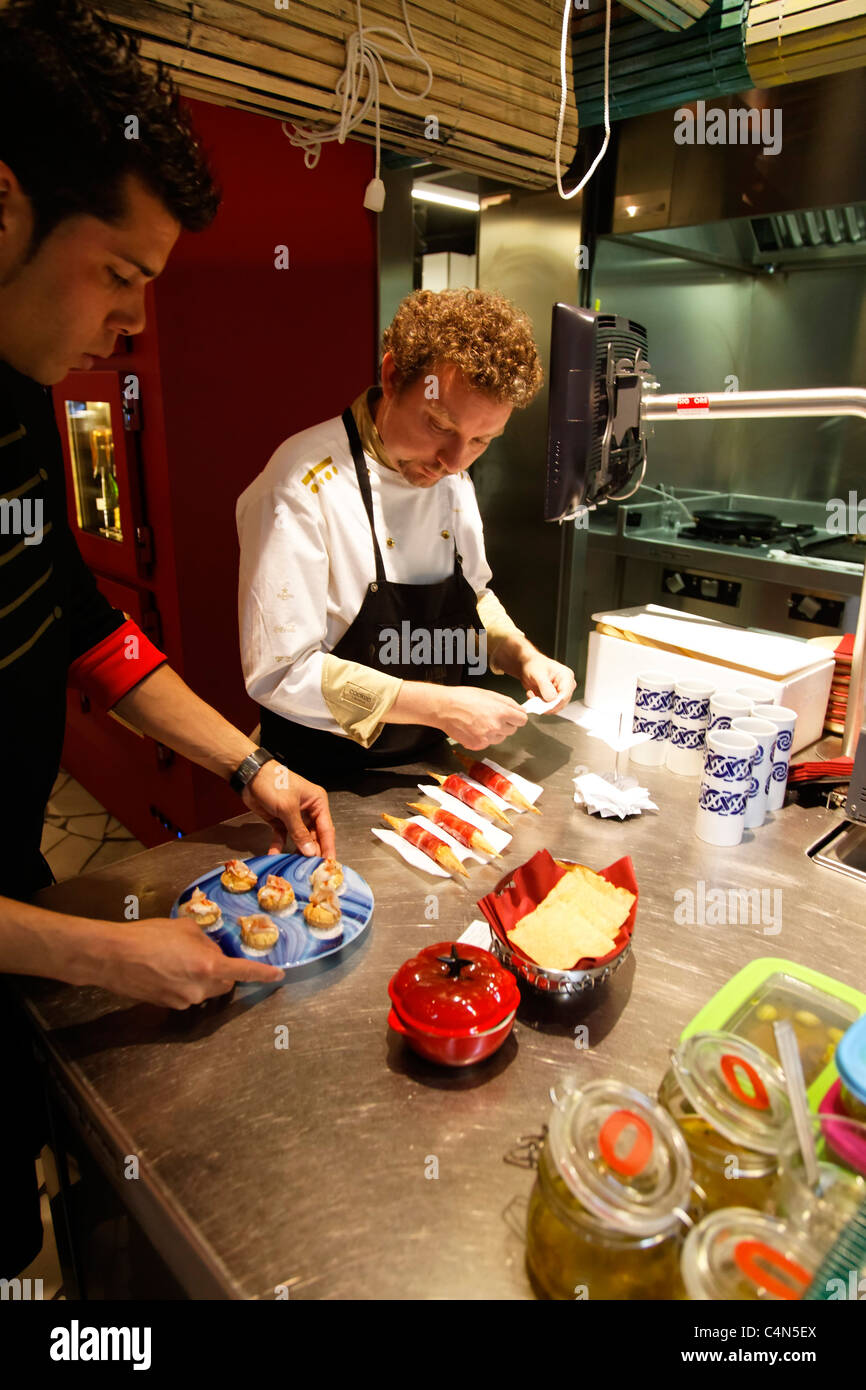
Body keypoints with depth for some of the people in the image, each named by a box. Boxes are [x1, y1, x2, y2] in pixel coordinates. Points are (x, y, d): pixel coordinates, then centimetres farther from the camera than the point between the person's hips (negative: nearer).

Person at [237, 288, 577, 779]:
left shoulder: (453, 480, 3)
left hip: (430, 763, 7)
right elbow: (280, 672, -23)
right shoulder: (306, 485, -21)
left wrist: (522, 655, -3)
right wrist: (438, 706, -25)